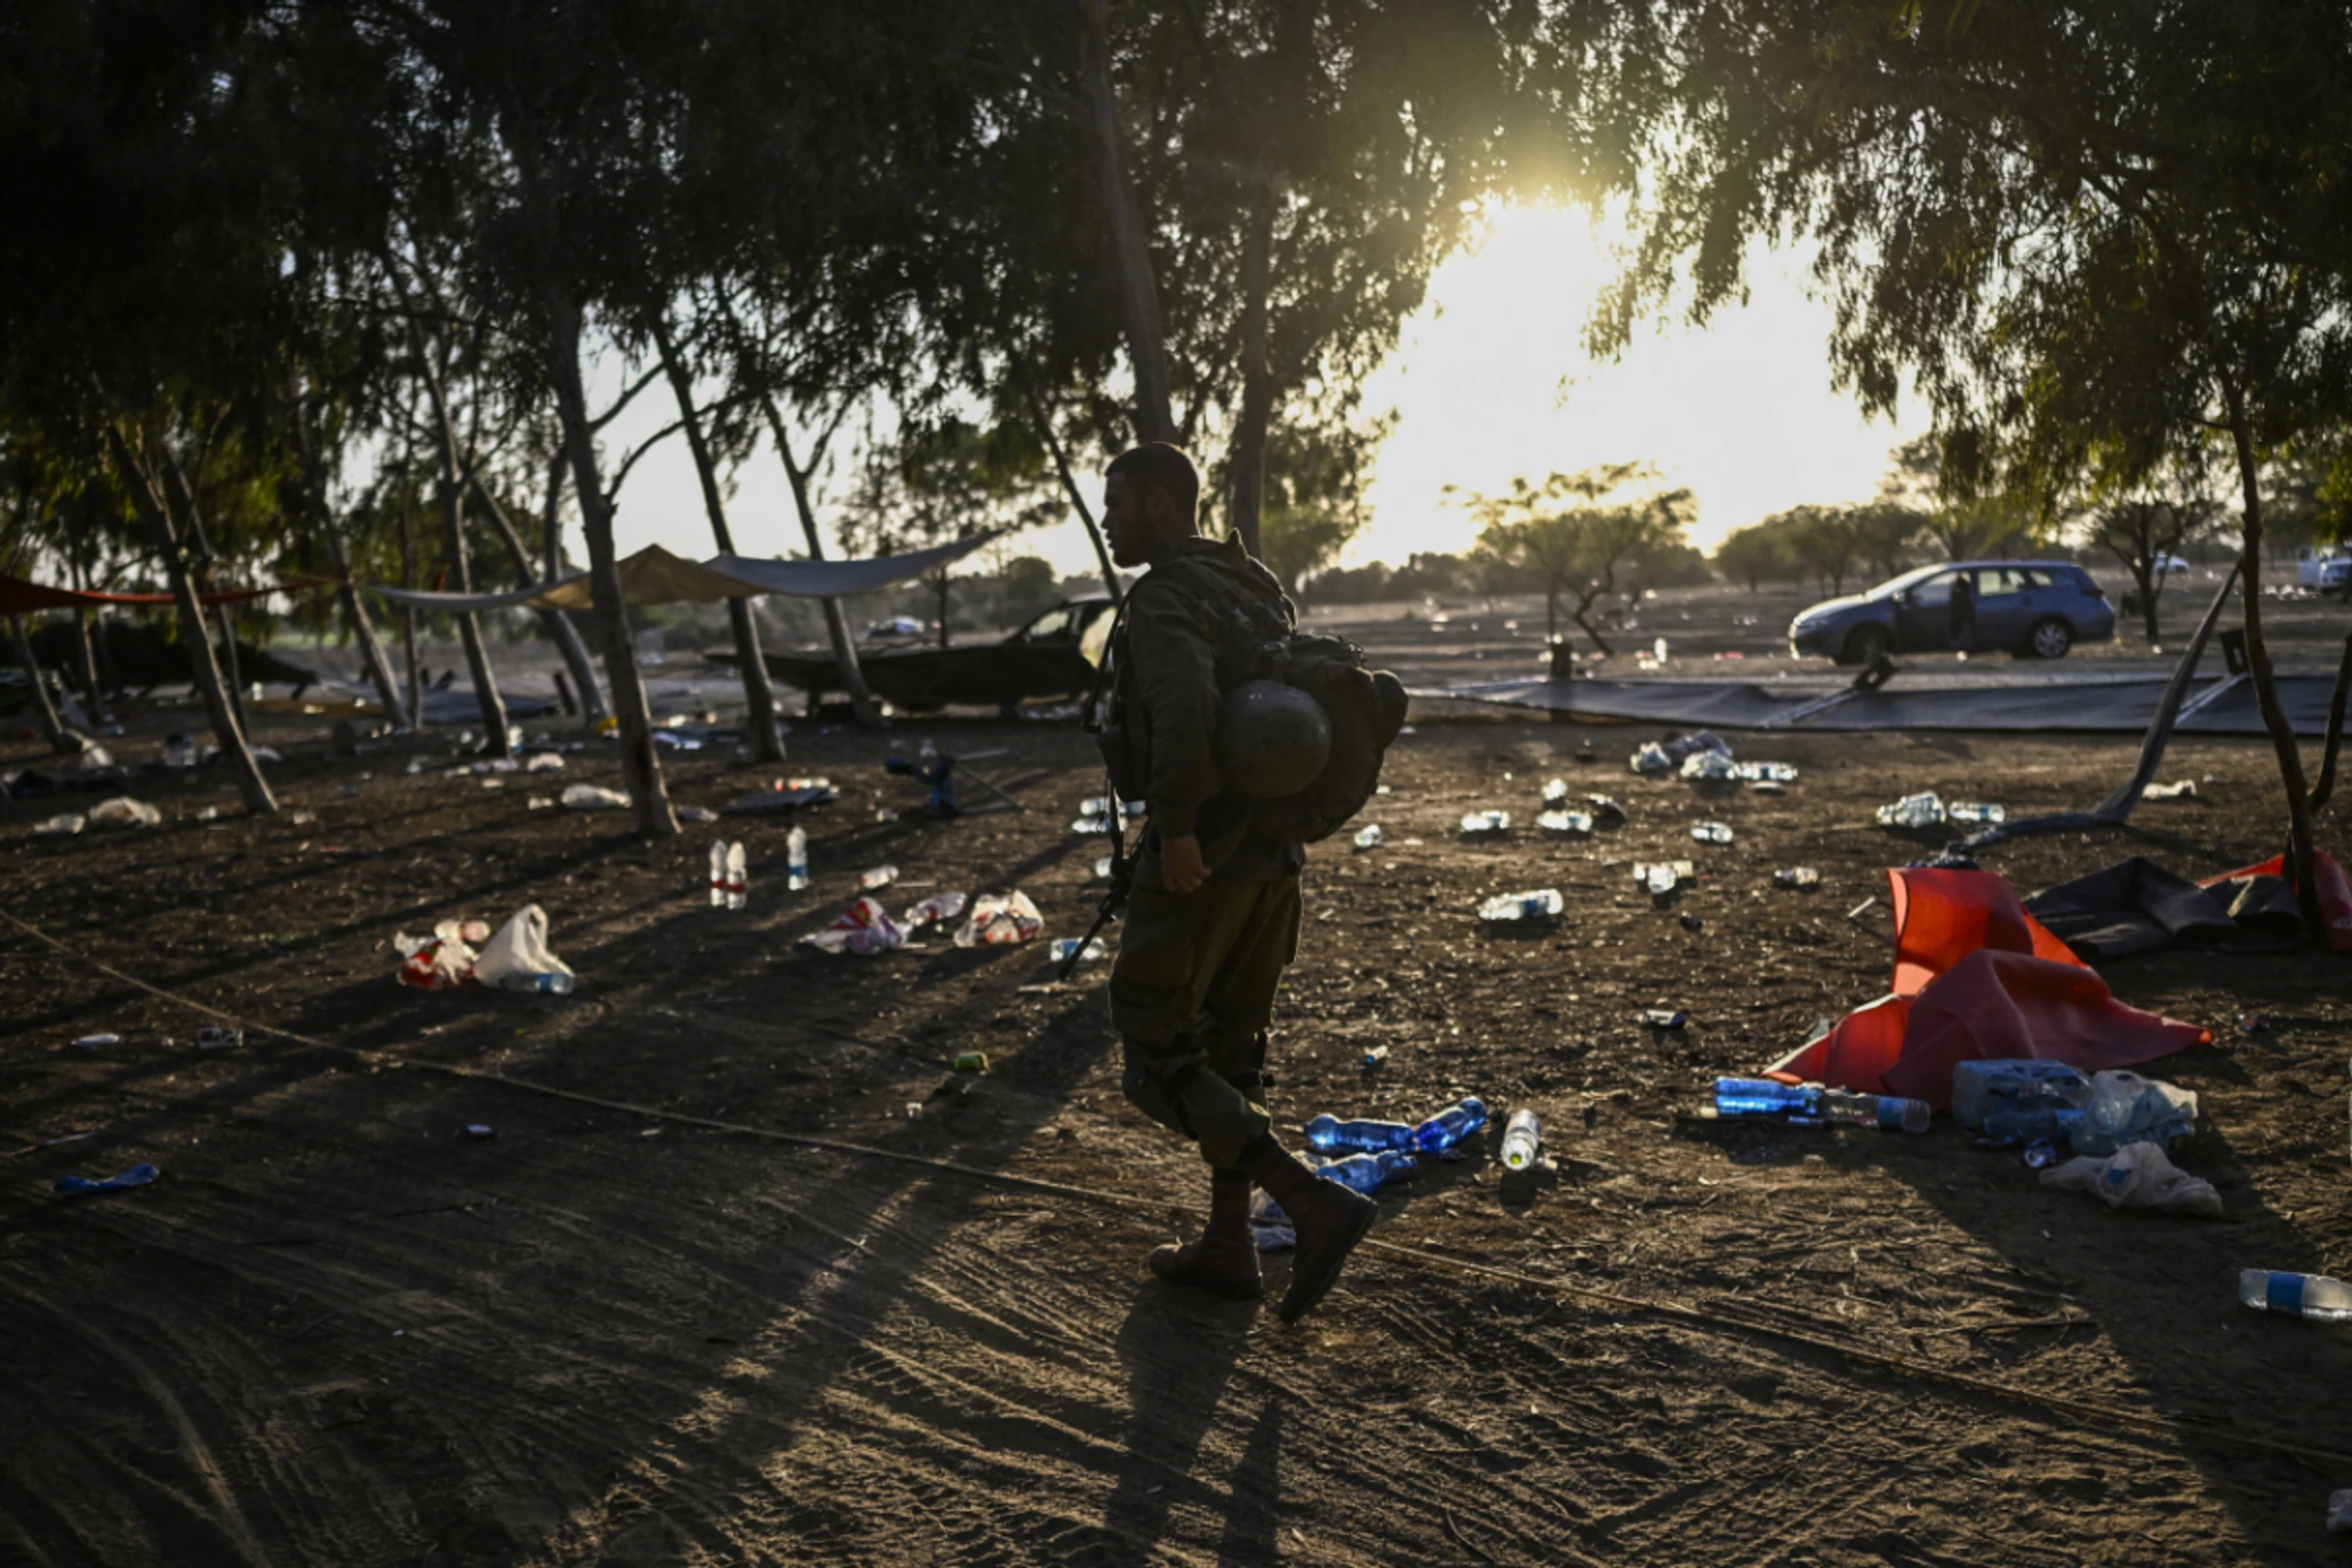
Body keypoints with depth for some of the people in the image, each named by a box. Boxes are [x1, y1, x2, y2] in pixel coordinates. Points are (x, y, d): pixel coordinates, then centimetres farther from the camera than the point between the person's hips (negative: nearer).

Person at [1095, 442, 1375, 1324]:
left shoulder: (1165, 601, -16)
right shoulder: (1257, 589, 13)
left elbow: (1185, 709, -35)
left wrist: (1176, 827, -27)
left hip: (1198, 863, -9)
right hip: (1270, 857, 9)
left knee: (1157, 1063, 0)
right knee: (1227, 1051, 18)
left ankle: (1315, 1205, -10)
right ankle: (1227, 1248, 25)